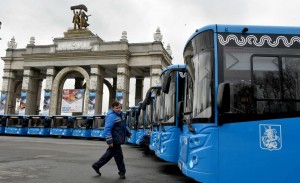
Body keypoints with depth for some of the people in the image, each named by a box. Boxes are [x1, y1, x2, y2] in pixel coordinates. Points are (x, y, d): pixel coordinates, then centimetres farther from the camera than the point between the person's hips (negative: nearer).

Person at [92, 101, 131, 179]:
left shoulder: (121, 114, 9)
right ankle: (122, 172, 20)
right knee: (118, 155, 3)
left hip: (118, 140, 9)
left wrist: (128, 133, 26)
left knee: (110, 153, 18)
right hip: (114, 141, -9)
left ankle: (96, 165, 30)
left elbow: (123, 126, 24)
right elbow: (107, 129, -25)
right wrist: (109, 141, -28)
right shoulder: (111, 116, -20)